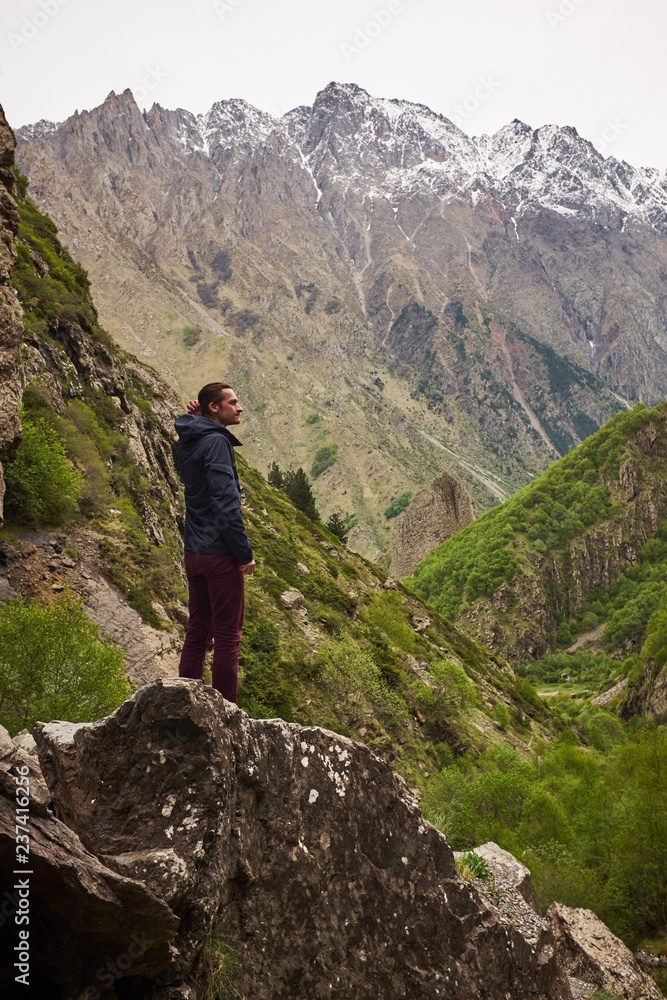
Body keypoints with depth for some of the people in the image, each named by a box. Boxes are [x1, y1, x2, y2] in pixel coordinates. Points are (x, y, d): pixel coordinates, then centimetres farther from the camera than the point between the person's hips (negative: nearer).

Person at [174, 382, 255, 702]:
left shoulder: (186, 442, 11)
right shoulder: (216, 441, -16)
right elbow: (226, 504, -21)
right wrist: (245, 553, -15)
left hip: (194, 552, 9)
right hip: (220, 553, -9)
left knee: (197, 631, 15)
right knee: (227, 635, 0)